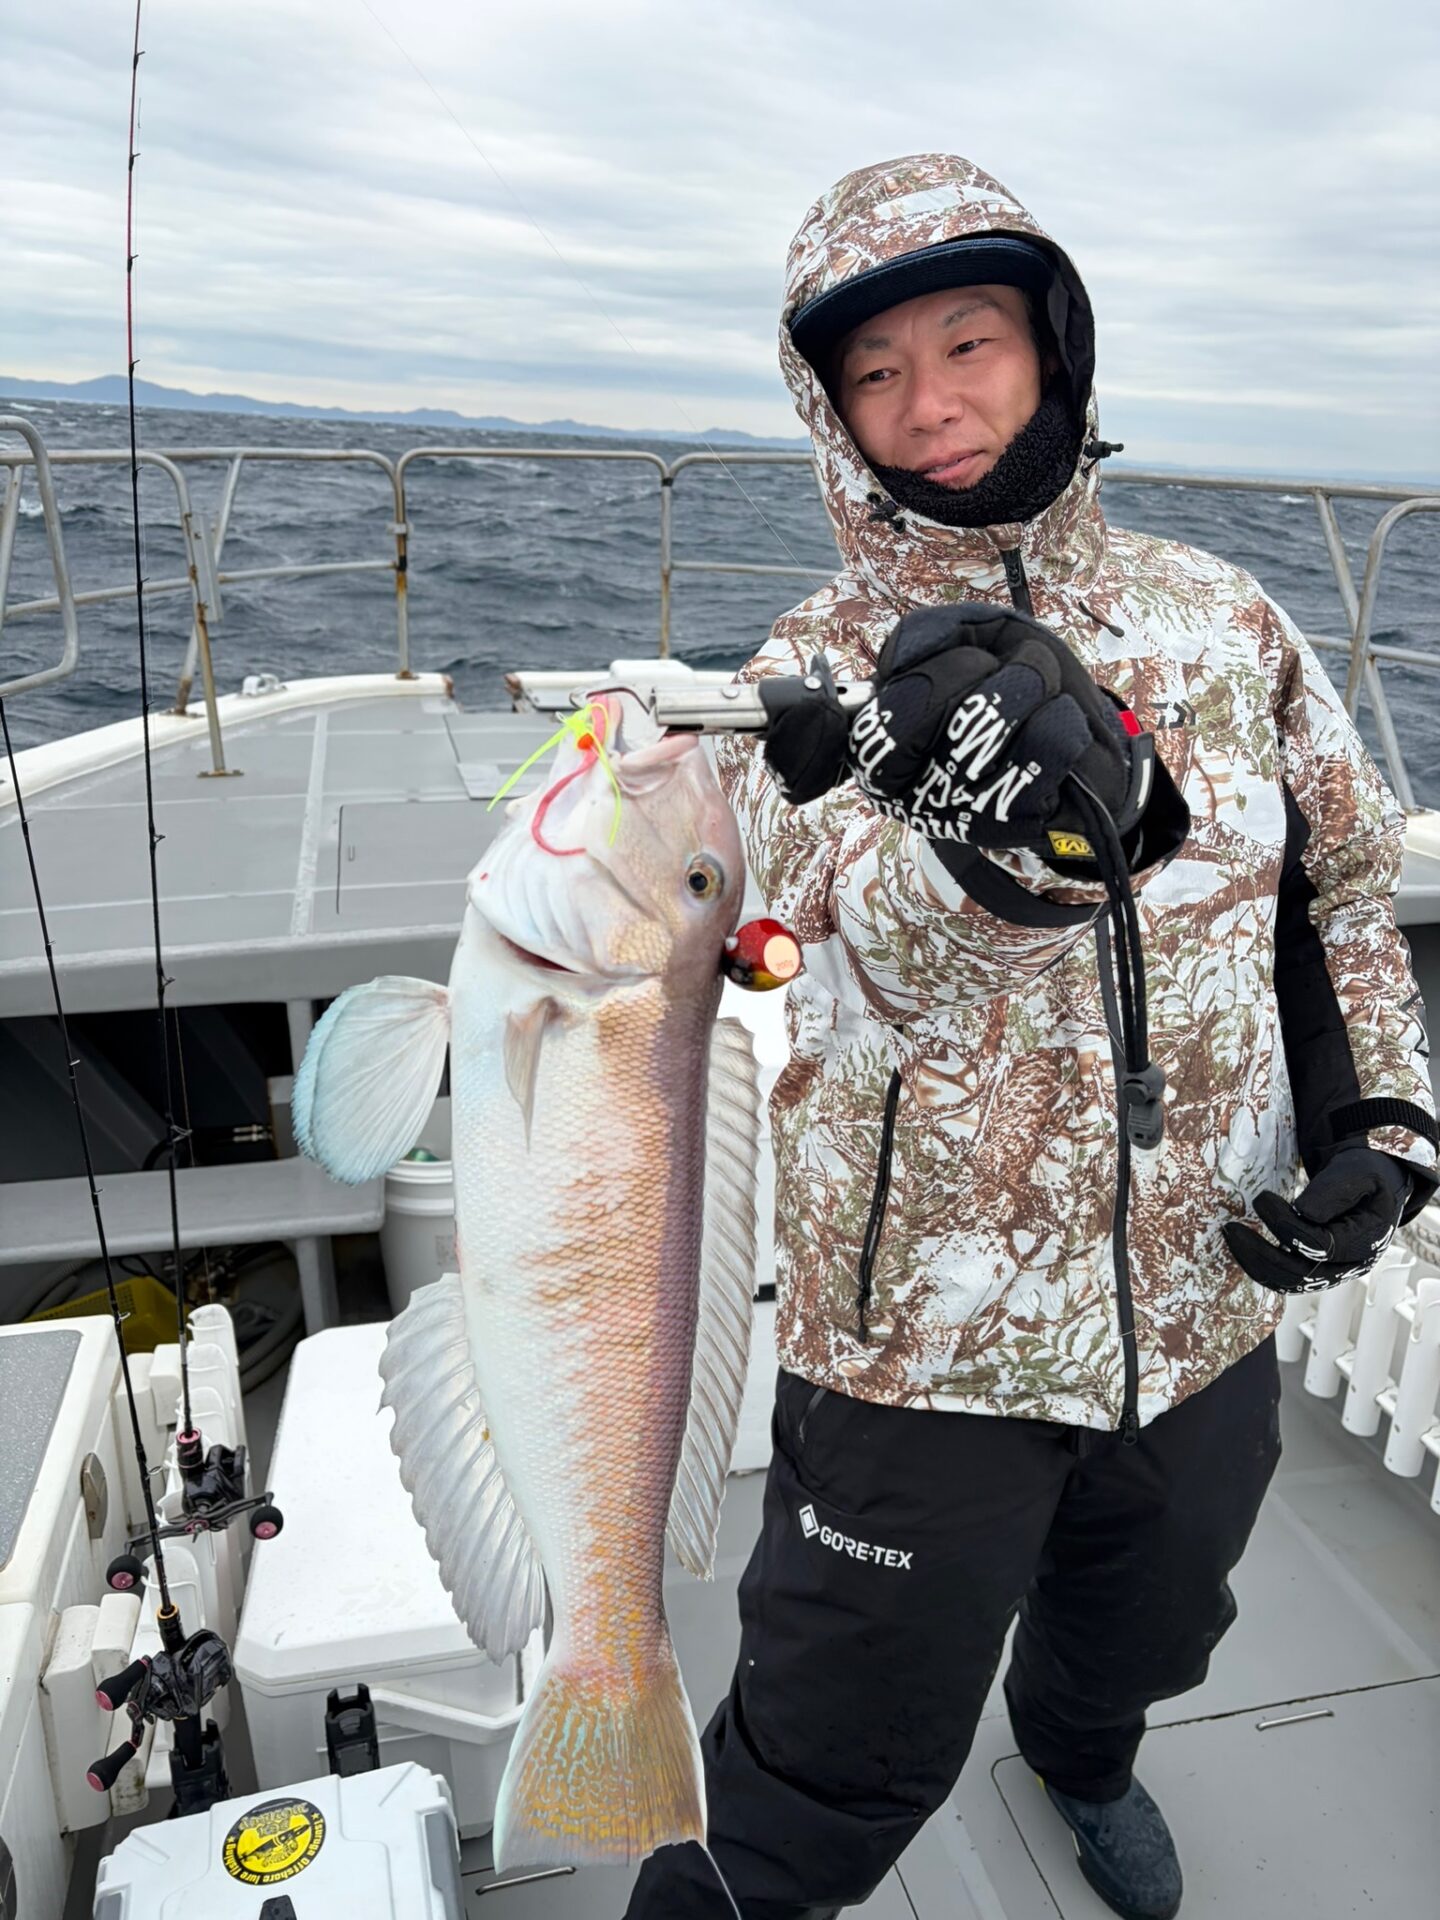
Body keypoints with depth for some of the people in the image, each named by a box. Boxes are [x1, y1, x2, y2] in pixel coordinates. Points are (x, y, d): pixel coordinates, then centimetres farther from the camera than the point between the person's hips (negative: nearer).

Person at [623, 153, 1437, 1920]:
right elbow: (881, 942, -27)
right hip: (926, 1324, -4)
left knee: (1145, 1626, 31)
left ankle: (1081, 1758, 66)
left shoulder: (1225, 623, -1)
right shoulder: (813, 677, -10)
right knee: (850, 1761, 10)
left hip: (1207, 1296, 4)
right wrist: (1020, 813, -48)